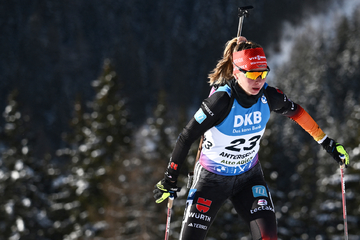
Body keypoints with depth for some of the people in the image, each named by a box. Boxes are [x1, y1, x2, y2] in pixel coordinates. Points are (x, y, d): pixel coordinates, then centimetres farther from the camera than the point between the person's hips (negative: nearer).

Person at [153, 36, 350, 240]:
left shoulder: (268, 96, -15)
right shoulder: (222, 100, -29)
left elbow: (295, 111, 6)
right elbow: (187, 137, -21)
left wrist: (326, 142, 12)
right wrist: (170, 179, -18)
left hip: (249, 177, 3)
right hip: (212, 178, -3)